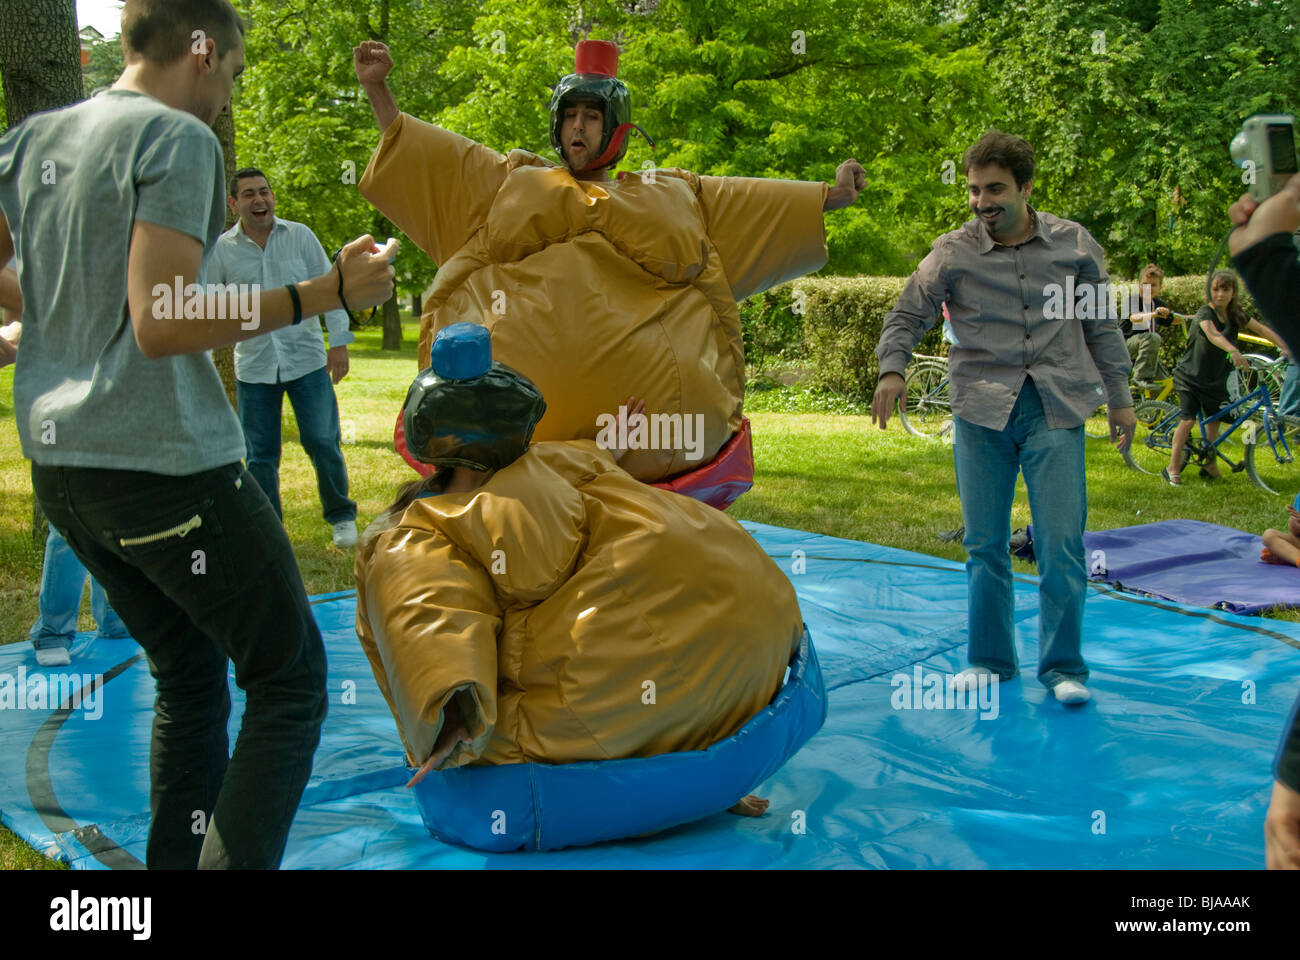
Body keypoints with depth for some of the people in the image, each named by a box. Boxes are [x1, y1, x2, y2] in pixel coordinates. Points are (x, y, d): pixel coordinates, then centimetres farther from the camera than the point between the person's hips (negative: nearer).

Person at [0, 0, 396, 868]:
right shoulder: (178, 139, -9)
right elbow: (160, 324, -19)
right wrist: (328, 292, -17)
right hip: (164, 461, -8)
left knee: (188, 677, 17)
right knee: (290, 678, 0)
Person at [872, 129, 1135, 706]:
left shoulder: (1075, 245, 5)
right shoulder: (953, 253, 1)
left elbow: (1101, 326, 14)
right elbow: (908, 315, 6)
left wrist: (1119, 396, 14)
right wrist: (891, 369, -12)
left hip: (1056, 410, 0)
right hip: (982, 409, 0)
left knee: (1061, 542, -5)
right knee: (984, 543, 6)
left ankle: (1062, 666, 9)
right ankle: (991, 659, 22)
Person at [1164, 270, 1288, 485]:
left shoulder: (1236, 314, 0)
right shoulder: (1206, 313, -19)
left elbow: (1263, 330, -1)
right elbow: (1213, 335, -39)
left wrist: (1286, 349, -15)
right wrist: (1233, 351, -56)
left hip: (1215, 379, 6)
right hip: (1190, 376, -6)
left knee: (1213, 421, 10)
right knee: (1188, 420, -14)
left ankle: (1210, 465, 25)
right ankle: (1173, 468, -8)